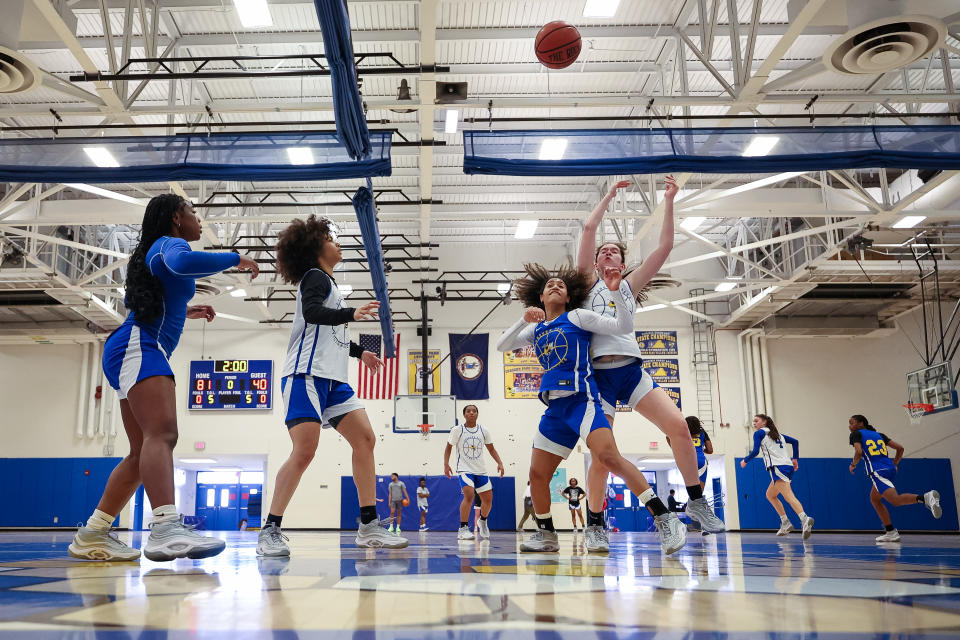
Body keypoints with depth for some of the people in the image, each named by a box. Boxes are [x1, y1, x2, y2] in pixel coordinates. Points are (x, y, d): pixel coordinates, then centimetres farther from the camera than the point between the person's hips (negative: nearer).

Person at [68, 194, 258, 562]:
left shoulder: (152, 252, 29)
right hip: (140, 348, -11)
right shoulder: (171, 243, -1)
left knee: (144, 451, 10)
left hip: (131, 351, 11)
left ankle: (92, 535, 12)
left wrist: (183, 312, 42)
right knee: (163, 434, -29)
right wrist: (236, 259, -15)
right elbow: (183, 263, -28)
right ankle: (166, 528, -47)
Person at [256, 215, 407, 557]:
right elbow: (311, 313, -21)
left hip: (331, 379, 10)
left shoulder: (326, 282, 27)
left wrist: (360, 352, 38)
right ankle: (270, 531, -8)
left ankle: (369, 527, 4)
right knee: (304, 451, -18)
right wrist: (351, 313, -30)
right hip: (306, 375, -9)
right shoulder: (315, 277, 0)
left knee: (365, 438, 1)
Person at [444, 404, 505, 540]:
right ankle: (463, 529, -17)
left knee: (488, 499, 7)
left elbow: (491, 449, 11)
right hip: (465, 469, -4)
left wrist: (499, 463, -2)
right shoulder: (457, 430, -5)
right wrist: (446, 464, -8)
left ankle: (482, 521, 38)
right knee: (469, 495, -26)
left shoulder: (484, 431, 3)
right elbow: (448, 448, 3)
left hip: (481, 470, 4)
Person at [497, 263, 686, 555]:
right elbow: (502, 346, 12)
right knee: (537, 474, 6)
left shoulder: (577, 316, 4)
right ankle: (546, 536, 23)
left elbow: (623, 325, -2)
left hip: (581, 399, -6)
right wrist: (524, 319, -2)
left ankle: (664, 518, -23)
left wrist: (615, 291, -15)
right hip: (554, 407, 6)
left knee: (609, 457, -27)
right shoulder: (536, 328, 19)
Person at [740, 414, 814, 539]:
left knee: (788, 496, -20)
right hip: (788, 466, 8)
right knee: (770, 495, 19)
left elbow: (756, 451, -7)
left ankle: (805, 519, -39)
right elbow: (795, 441, 27)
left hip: (778, 467, -8)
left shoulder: (759, 433, 4)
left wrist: (745, 461, 8)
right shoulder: (777, 434, 26)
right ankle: (785, 523, 10)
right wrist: (794, 458, 24)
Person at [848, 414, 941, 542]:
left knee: (896, 500, -20)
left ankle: (926, 498, -41)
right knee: (874, 499, 20)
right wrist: (895, 464, 27)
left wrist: (853, 465, 6)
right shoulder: (878, 434, 26)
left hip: (877, 471, -8)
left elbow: (859, 452, -11)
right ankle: (890, 532, 15)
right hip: (890, 469, 8)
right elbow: (900, 448, 19)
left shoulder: (856, 434, 7)